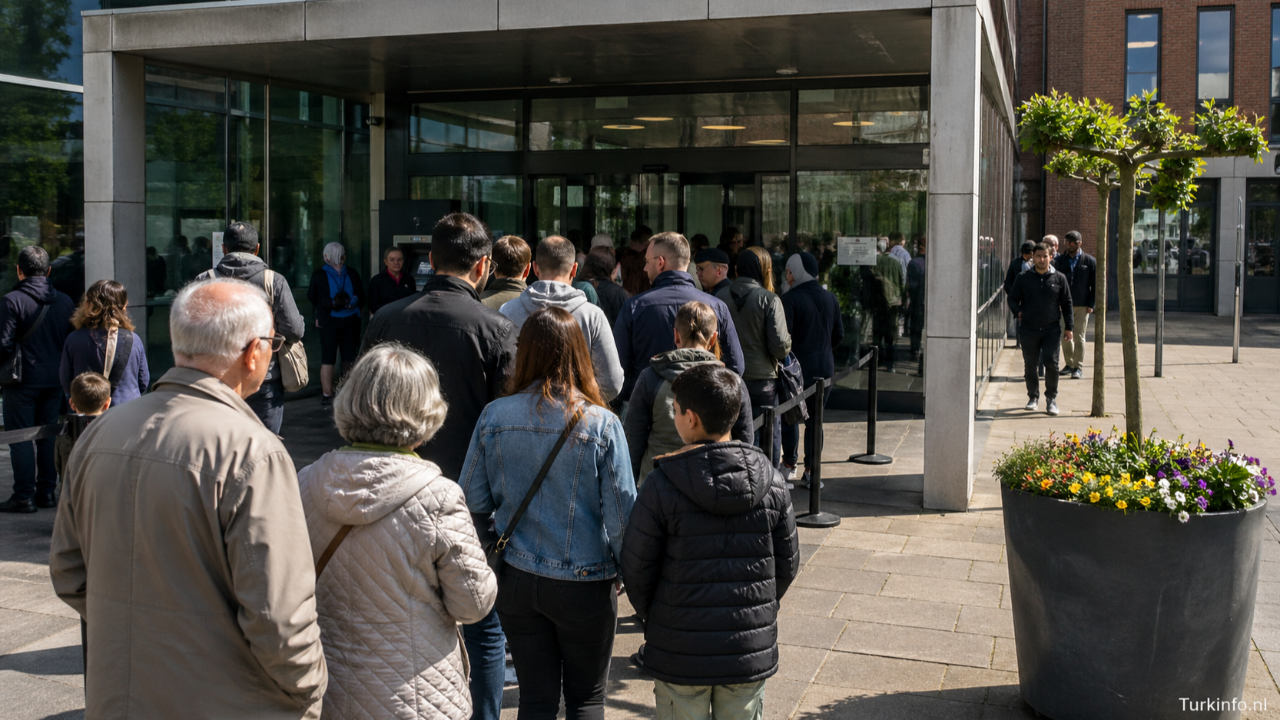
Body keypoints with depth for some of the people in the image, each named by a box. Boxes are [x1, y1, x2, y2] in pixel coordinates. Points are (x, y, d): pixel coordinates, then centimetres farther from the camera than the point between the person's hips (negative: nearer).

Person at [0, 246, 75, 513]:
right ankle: (47, 492, 15)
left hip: (23, 380, -5)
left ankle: (24, 496, 2)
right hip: (55, 380, 5)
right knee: (49, 436, 11)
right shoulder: (65, 301, 4)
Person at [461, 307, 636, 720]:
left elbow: (473, 501, -2)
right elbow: (620, 513, -13)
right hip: (585, 583, -2)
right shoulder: (601, 425, -15)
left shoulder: (494, 417, -8)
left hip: (515, 578, 2)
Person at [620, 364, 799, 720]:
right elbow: (787, 563, 4)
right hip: (751, 650, 3)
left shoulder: (661, 485, -14)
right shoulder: (771, 482, -4)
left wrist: (651, 618, 11)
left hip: (681, 654, -2)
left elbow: (636, 567, -8)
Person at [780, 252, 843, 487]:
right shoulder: (830, 298, 6)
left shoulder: (790, 298, -13)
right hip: (824, 367, 5)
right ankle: (811, 472, 10)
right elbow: (839, 334, 12)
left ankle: (789, 465, 17)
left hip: (797, 368, -5)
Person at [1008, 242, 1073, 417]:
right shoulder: (1023, 278, 4)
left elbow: (1067, 304, 8)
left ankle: (1051, 398, 6)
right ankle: (1033, 397, 20)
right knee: (1030, 365, 5)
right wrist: (1018, 311, -9)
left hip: (1051, 329, -1)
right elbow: (1012, 298, 11)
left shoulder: (1059, 278, 4)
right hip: (1028, 328, 1)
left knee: (1051, 363, -9)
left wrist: (1069, 327, 4)